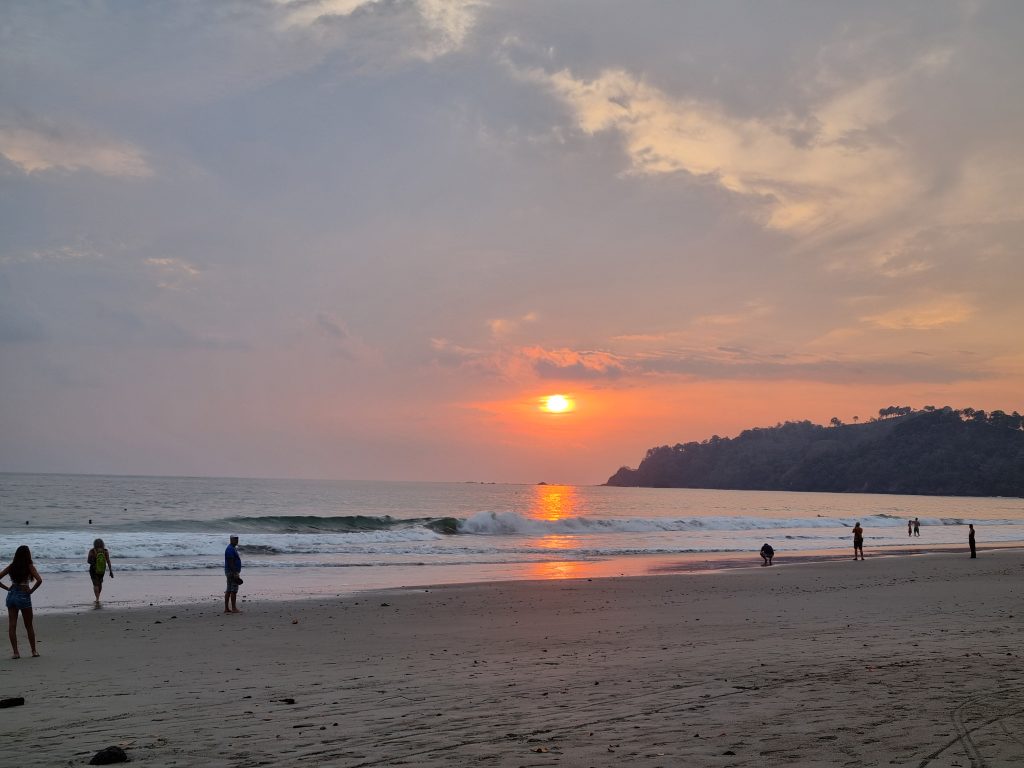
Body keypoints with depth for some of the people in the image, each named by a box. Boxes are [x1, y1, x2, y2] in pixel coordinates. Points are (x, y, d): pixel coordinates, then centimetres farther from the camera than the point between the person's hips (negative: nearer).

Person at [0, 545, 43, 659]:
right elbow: (39, 580, -21)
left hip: (11, 595, 3)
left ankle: (15, 652, 2)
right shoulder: (29, 567, -8)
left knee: (12, 626, 5)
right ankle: (34, 650, 17)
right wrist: (31, 590, -8)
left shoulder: (11, 567, 3)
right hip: (24, 596, -3)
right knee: (29, 626, 10)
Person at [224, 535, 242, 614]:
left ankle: (226, 608, 12)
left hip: (231, 572, 11)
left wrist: (236, 573, 24)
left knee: (229, 591, 10)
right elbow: (230, 562, -22)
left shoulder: (232, 548, 18)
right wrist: (235, 573, -24)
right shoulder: (230, 549, -15)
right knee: (233, 590, -8)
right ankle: (234, 608, -7)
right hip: (232, 572, -11)